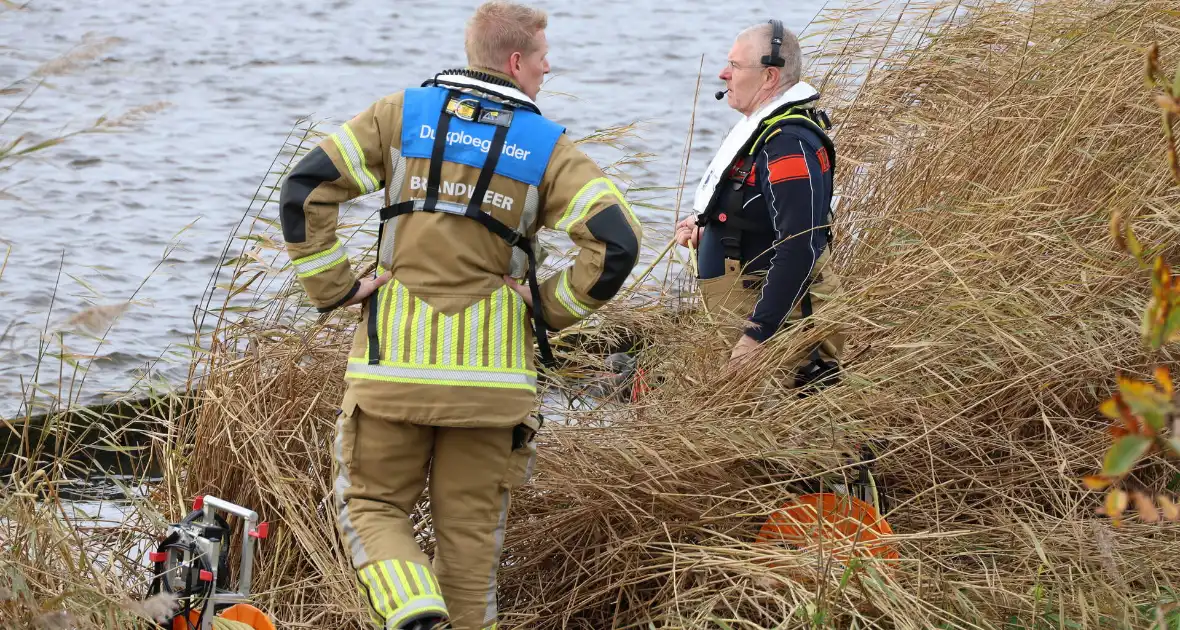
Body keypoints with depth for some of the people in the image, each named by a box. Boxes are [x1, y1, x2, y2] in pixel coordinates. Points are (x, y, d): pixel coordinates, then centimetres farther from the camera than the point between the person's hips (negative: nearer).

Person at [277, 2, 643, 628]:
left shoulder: (404, 113, 3)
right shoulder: (546, 146, 1)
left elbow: (304, 189, -4)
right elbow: (618, 241, -11)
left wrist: (334, 287, 2)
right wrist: (550, 307, 2)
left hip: (395, 361, 0)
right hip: (491, 370, 0)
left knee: (370, 503, 11)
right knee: (469, 524, 12)